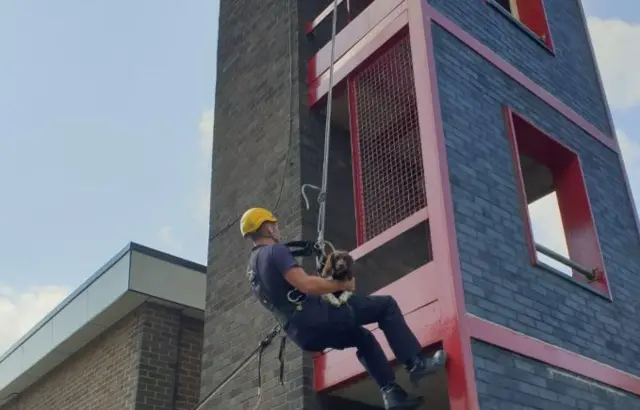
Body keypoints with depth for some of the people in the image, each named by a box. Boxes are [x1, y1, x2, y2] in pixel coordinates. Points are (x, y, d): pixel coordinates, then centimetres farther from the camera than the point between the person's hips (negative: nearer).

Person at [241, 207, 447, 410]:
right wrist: (342, 285, -8)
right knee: (386, 305, 0)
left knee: (364, 338, 28)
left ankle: (392, 393, 17)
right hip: (314, 320, -9)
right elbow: (305, 284, -23)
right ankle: (417, 364, -1)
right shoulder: (276, 250, -10)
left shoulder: (252, 267, 18)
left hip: (300, 332, 10)